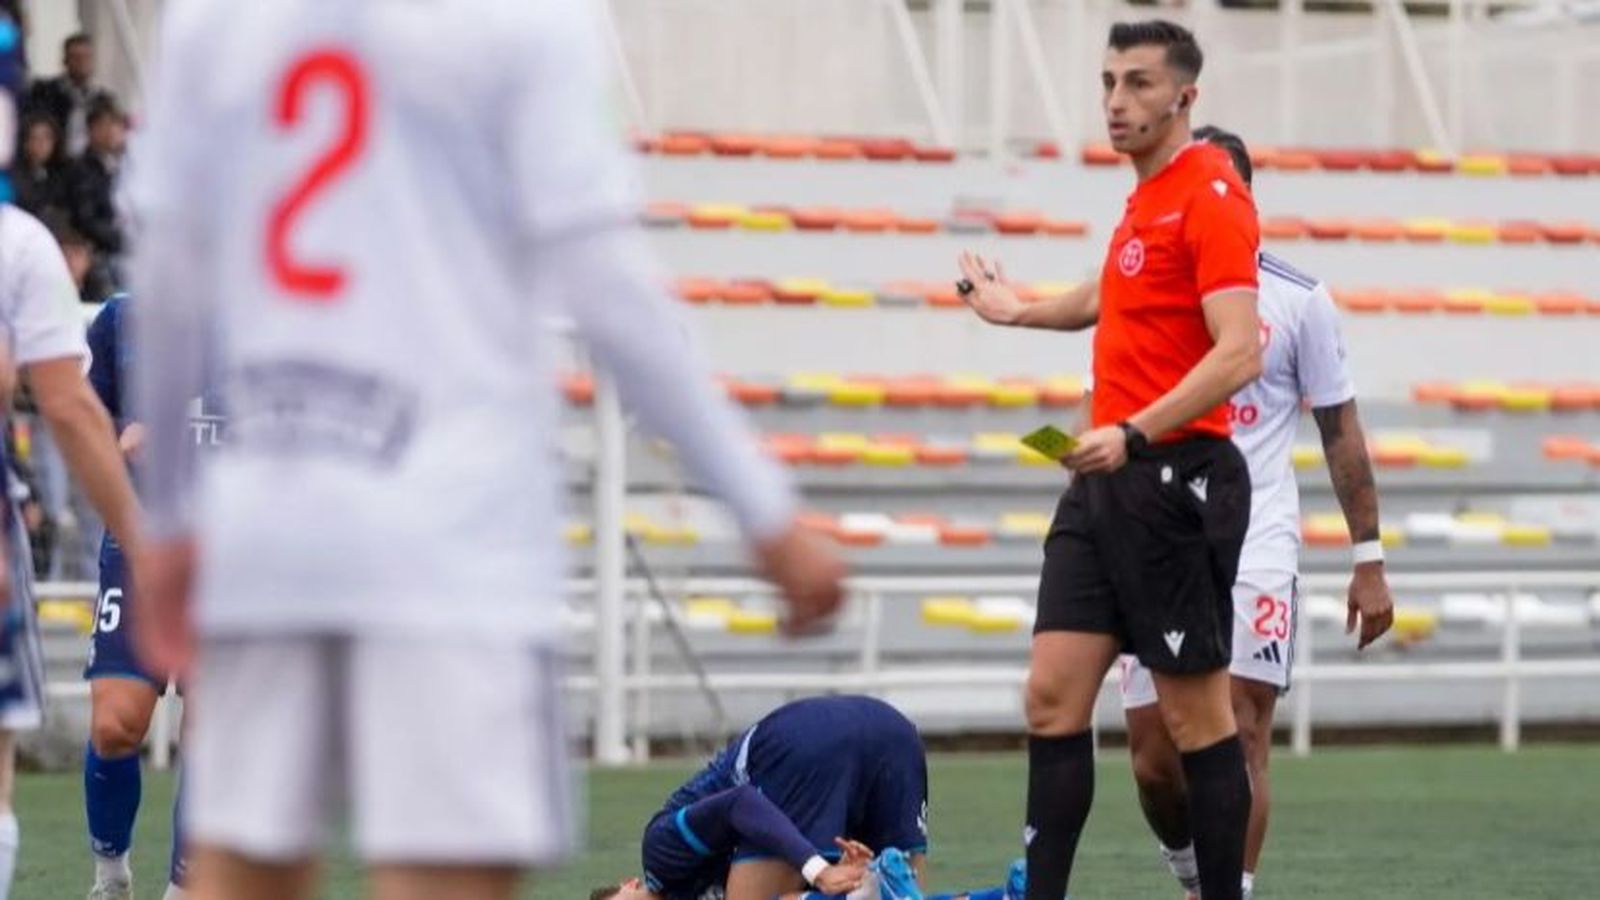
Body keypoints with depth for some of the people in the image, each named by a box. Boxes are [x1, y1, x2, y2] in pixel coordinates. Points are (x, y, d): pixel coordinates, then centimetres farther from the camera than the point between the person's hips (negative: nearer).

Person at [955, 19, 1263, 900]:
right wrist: (1019, 311, 47)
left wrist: (1134, 436, -29)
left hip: (1174, 480, -9)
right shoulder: (1146, 198, 15)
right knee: (1053, 695, 4)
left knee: (1195, 716, -2)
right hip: (1106, 481, 9)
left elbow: (1238, 353, -22)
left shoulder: (1210, 197, -12)